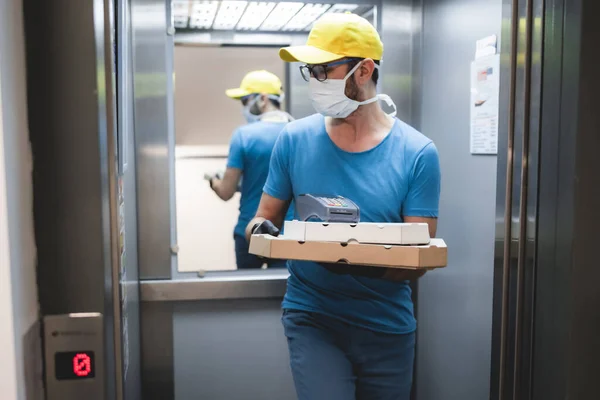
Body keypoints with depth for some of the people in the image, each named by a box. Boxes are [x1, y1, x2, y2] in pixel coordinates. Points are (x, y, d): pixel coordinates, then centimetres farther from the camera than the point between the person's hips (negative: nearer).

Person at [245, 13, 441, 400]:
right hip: (313, 318, 0)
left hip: (388, 324, 1)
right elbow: (265, 218, 4)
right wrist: (262, 232, -20)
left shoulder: (417, 154, -10)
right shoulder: (295, 139, -5)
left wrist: (362, 264, -31)